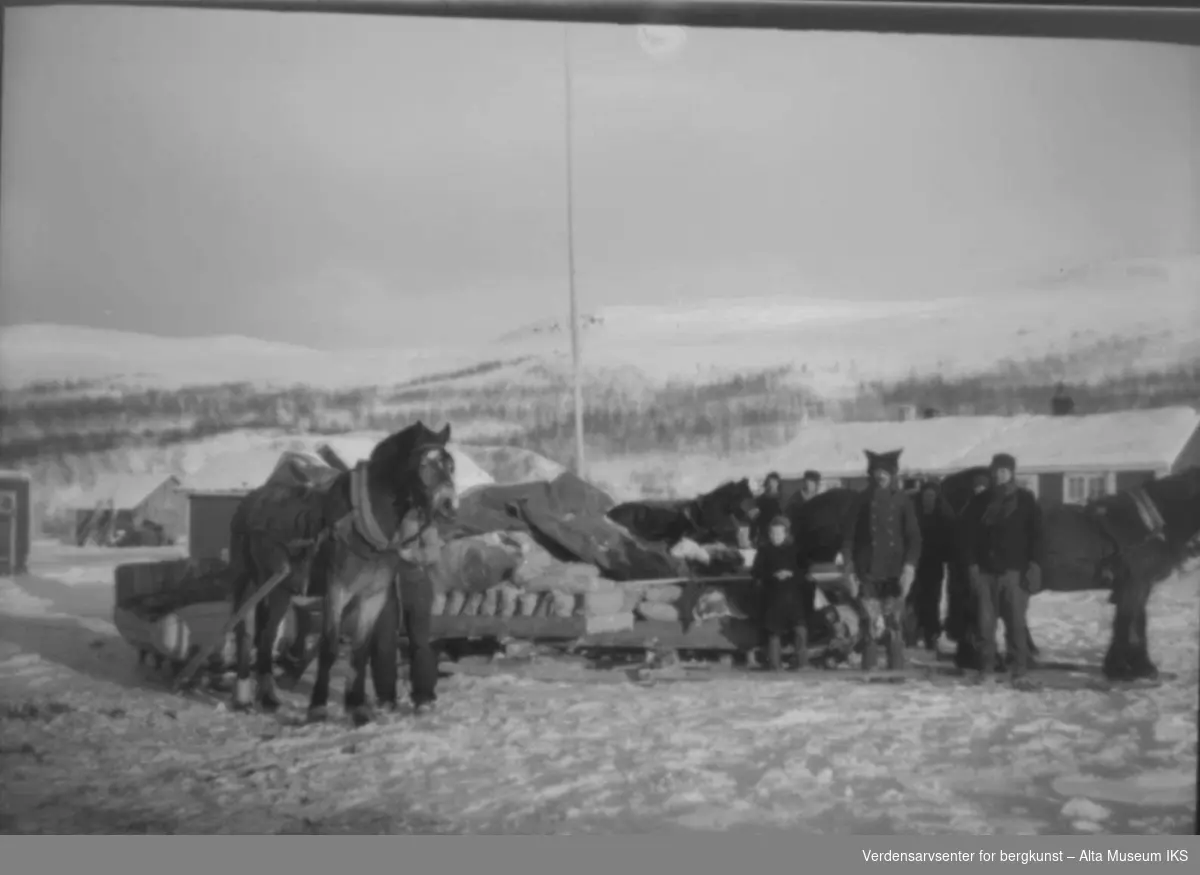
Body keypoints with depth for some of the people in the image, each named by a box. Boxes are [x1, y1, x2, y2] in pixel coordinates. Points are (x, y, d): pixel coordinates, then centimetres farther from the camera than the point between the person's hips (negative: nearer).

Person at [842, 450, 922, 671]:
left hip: (894, 572, 0)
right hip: (867, 572, 0)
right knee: (868, 626, 0)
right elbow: (850, 536, 6)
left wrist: (909, 567, -7)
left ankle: (896, 669, 4)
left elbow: (913, 537, 4)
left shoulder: (902, 500, 6)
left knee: (894, 626, -2)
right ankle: (868, 670, 5)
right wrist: (850, 568, -1)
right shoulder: (863, 499, 6)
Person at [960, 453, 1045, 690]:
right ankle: (987, 670, 8)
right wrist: (972, 564, -1)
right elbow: (968, 535, 9)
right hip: (984, 571, 2)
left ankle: (1019, 673, -2)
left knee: (1017, 624, -6)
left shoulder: (1026, 501, 7)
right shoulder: (979, 502, 10)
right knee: (985, 624, 0)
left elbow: (1037, 535, 5)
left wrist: (1034, 565, -5)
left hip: (1014, 571, -2)